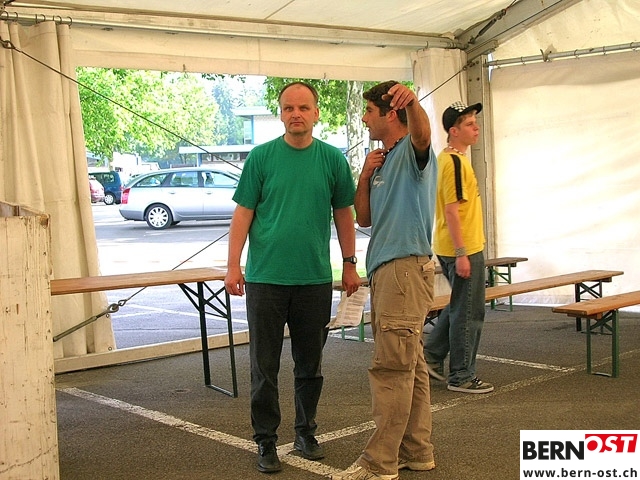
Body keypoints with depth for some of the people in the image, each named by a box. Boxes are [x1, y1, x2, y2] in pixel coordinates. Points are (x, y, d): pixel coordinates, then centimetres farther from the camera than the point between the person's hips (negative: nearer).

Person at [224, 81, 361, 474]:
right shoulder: (261, 157, -1)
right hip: (266, 277, -1)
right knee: (265, 366, 4)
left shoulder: (333, 159, 3)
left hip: (315, 278, 2)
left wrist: (350, 264, 9)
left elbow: (343, 214, 10)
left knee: (310, 365, 13)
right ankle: (266, 440, 17)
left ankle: (306, 432, 29)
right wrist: (234, 266, -6)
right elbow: (244, 213, 0)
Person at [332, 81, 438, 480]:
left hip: (407, 267, -10)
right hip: (384, 269, 10)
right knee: (410, 365, 13)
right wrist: (365, 174, 4)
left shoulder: (412, 152, -6)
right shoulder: (382, 162, 20)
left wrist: (413, 101, -52)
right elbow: (364, 218, 18)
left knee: (391, 367, -8)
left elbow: (422, 133, -32)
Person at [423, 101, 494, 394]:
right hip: (462, 249, -10)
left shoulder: (446, 158, 13)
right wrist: (462, 254, -22)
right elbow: (452, 211, -22)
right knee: (468, 314, 0)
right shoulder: (455, 162, -17)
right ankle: (461, 377, 10)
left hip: (450, 248, 10)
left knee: (459, 307, 22)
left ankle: (431, 355, 26)